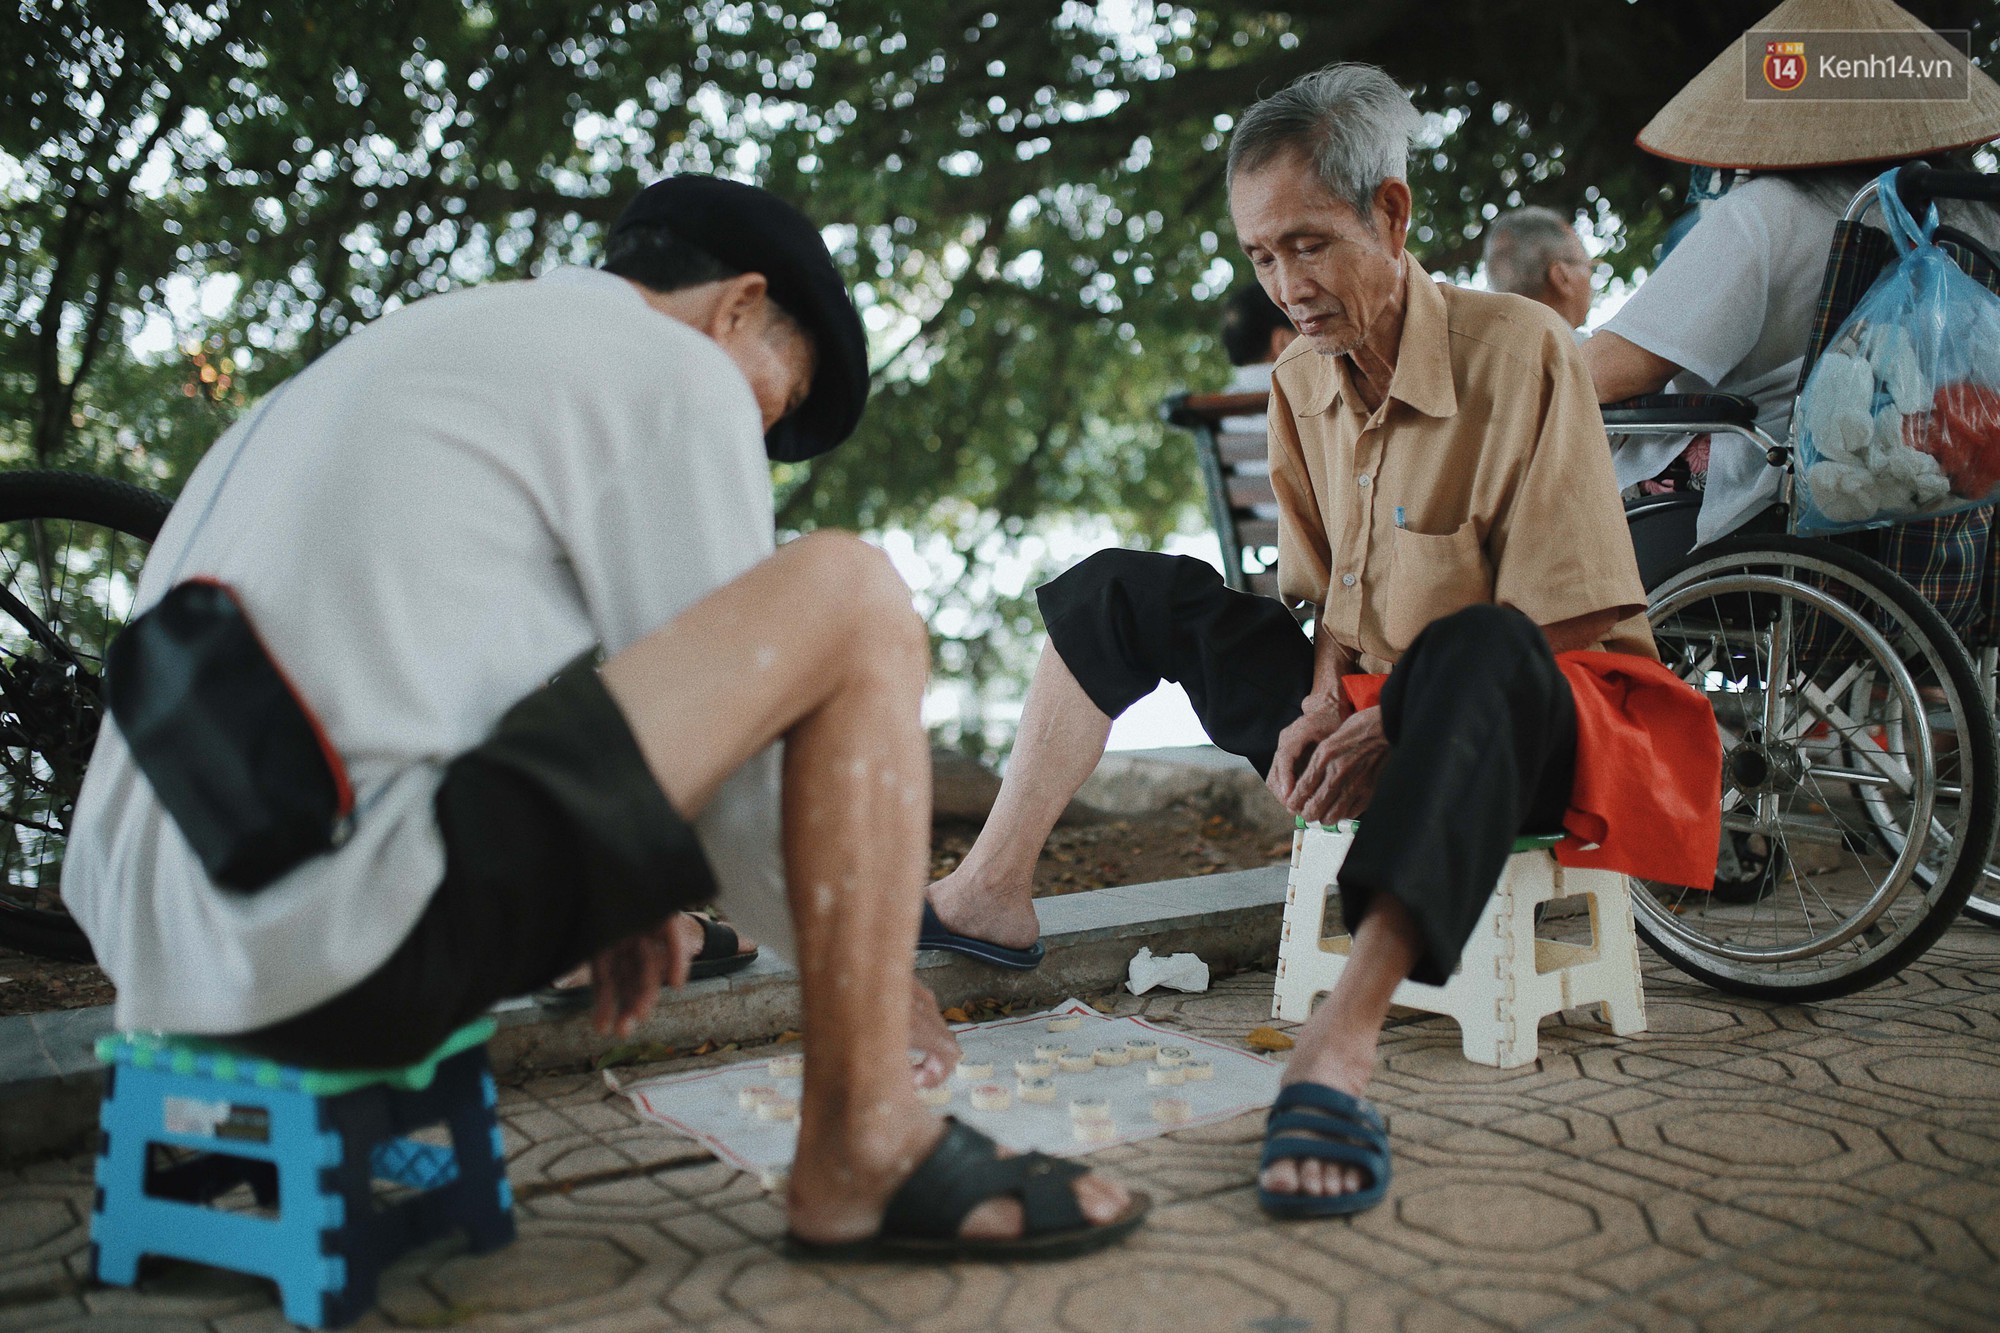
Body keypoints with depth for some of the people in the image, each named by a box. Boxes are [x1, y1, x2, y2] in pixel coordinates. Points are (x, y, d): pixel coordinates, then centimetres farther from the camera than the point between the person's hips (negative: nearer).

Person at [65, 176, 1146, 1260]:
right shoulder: (676, 370, 2)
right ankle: (860, 1152, -3)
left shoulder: (387, 353, 28)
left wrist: (600, 882, 30)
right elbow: (724, 700, -1)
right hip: (346, 943, -9)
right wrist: (863, 979, 13)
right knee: (849, 598, -6)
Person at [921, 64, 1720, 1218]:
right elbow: (1330, 596, 11)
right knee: (1128, 590, 5)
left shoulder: (1519, 350, -15)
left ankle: (1345, 1039, -52)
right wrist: (1323, 710, -9)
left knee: (1476, 650, -42)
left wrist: (1407, 732, -26)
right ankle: (991, 896, 3)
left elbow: (1566, 629, -18)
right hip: (1371, 717, 7)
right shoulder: (1301, 382, 5)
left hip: (1533, 730, -7)